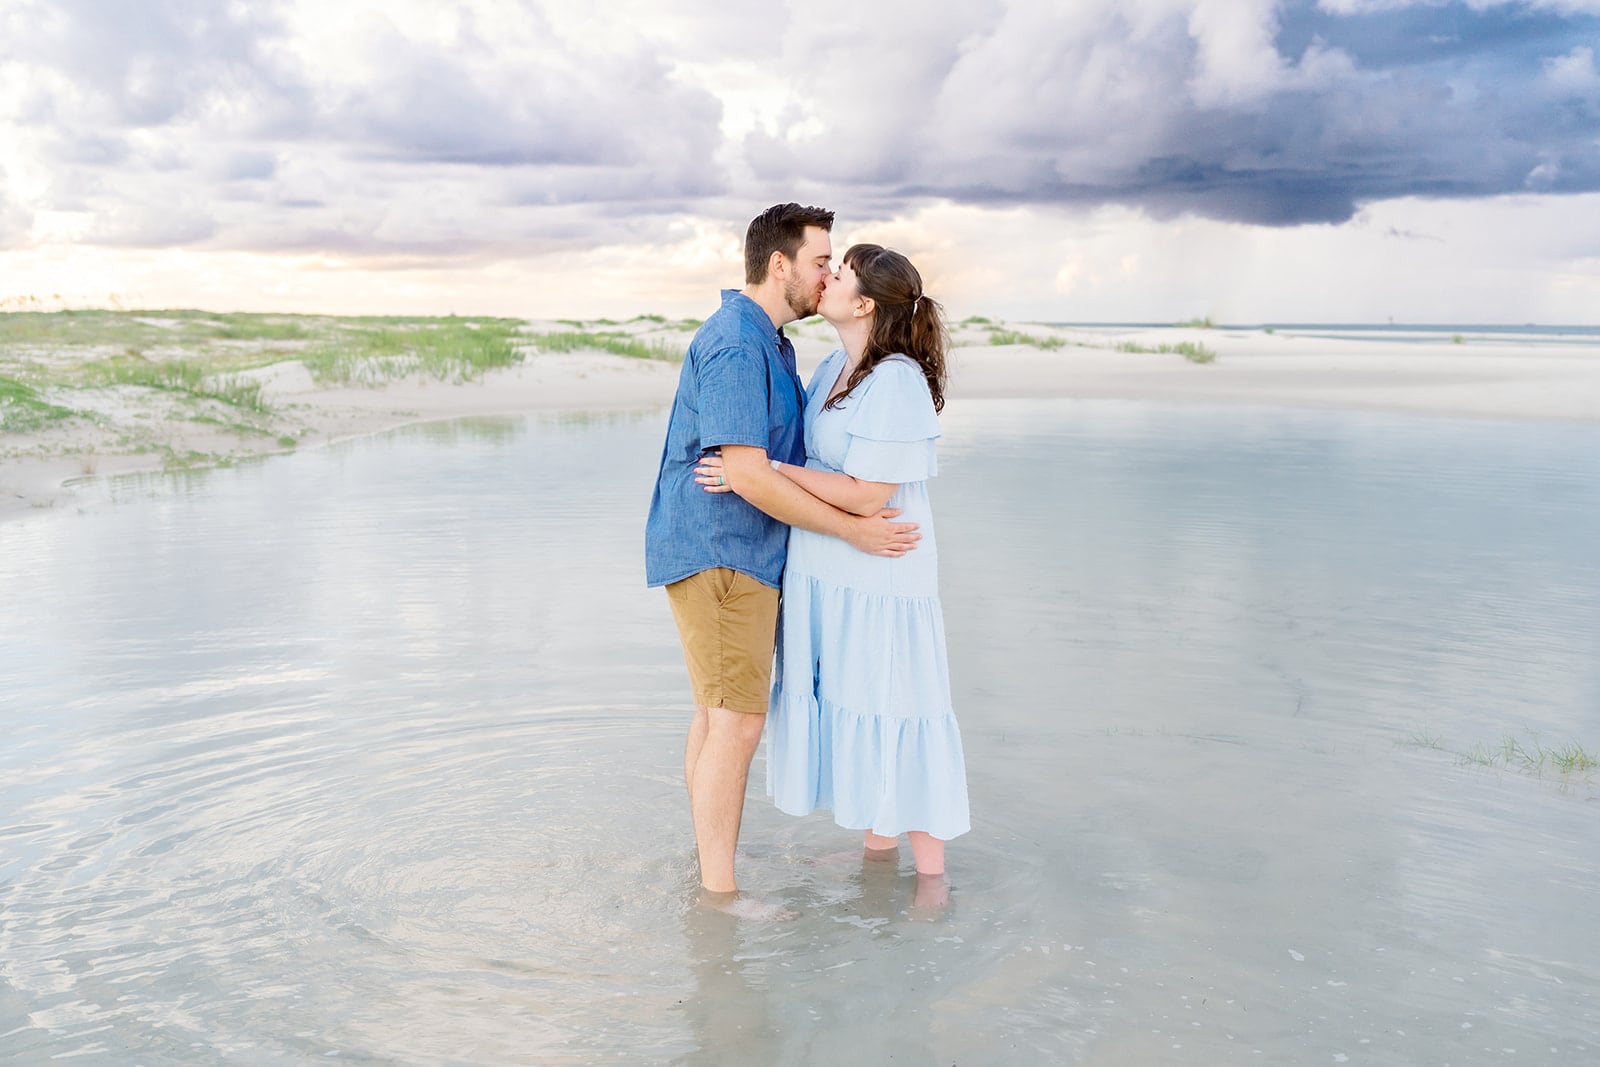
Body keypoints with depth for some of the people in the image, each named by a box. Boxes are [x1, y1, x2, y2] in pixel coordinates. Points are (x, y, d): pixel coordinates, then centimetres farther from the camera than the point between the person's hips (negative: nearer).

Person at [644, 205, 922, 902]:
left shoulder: (768, 342, 17)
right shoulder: (735, 342, -17)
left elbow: (809, 429, 29)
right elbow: (748, 476, -24)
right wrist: (853, 530, -19)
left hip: (734, 556, 11)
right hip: (719, 555, -11)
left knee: (717, 715, 16)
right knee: (737, 722, -8)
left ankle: (705, 865, 28)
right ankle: (720, 894, 0)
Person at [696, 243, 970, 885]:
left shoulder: (897, 383, -21)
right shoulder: (835, 369, 7)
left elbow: (865, 497, -24)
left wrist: (763, 472, -24)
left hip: (879, 576, -9)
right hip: (824, 572, 9)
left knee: (894, 715, 1)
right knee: (850, 705, 18)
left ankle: (931, 873, 17)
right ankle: (878, 844, 36)